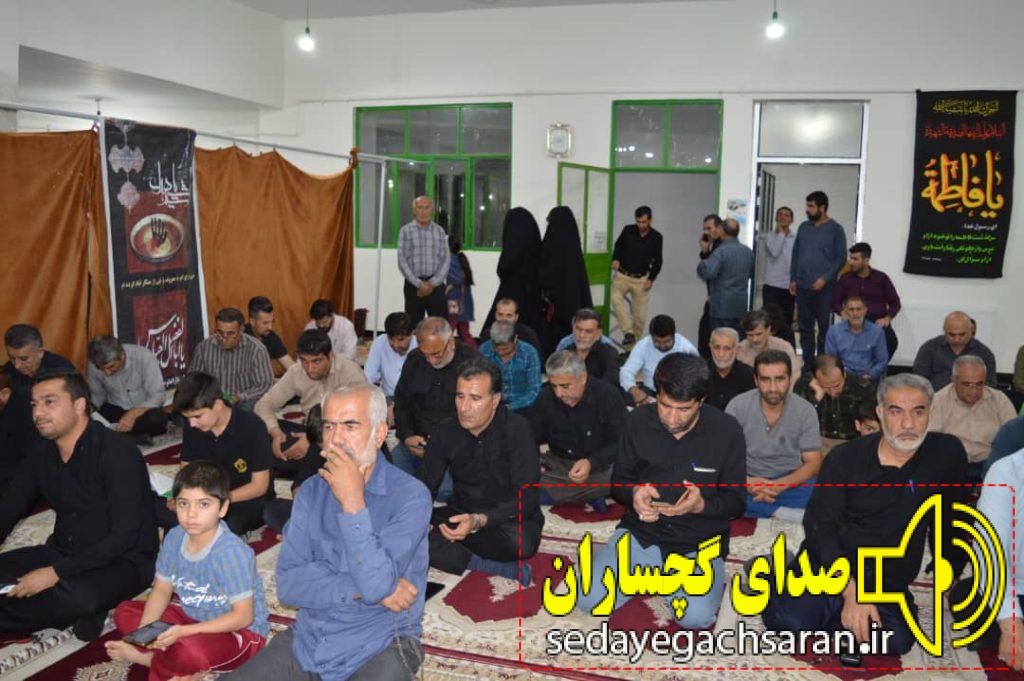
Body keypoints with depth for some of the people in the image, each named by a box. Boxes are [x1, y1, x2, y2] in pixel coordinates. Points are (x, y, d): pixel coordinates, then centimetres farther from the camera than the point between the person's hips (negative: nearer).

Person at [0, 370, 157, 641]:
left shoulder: (117, 452, -20)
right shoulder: (41, 451, 3)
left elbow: (124, 536, -24)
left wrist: (56, 572, -27)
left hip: (123, 561, -7)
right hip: (63, 552, 7)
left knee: (77, 596, -37)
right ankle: (76, 613, -9)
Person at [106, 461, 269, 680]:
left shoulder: (232, 552, -27)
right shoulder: (174, 537, -6)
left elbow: (243, 616, -24)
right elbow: (162, 590, 5)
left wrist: (184, 632, -29)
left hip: (240, 631, -7)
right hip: (192, 617, 7)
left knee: (189, 650, -35)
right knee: (125, 612, 2)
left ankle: (146, 657, -3)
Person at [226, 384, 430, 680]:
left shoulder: (410, 495, -13)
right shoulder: (311, 491, 4)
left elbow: (377, 586, -23)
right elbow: (288, 584, -4)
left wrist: (352, 501, -23)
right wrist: (359, 588, -15)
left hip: (381, 647, -3)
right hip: (307, 638, 3)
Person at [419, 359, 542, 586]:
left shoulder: (516, 429, -16)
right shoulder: (446, 432, -2)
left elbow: (526, 499, -21)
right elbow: (426, 487, 1)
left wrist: (479, 521, -37)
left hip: (509, 518, -5)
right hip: (462, 514, 5)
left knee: (520, 541, -41)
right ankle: (505, 569, -22)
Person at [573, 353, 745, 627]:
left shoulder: (727, 431, -9)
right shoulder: (638, 421, -3)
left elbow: (735, 501, -3)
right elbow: (619, 481, 7)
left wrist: (701, 505, -25)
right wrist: (633, 494, -18)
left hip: (699, 542, -1)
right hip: (640, 532, 2)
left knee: (696, 616, -26)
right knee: (589, 600, -17)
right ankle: (651, 574, 12)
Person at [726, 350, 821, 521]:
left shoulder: (805, 410, -4)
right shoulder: (737, 406, -7)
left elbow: (813, 463, -4)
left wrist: (780, 485, -22)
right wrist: (745, 481, -27)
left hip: (791, 481, 0)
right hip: (747, 480, 0)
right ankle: (782, 513, -26)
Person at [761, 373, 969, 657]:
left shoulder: (947, 453, -2)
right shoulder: (845, 458, -6)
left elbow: (949, 521, 11)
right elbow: (819, 524, -11)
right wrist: (851, 591, -22)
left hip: (888, 581, 2)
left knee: (896, 641, -30)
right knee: (790, 620, -29)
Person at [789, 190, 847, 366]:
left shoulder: (835, 229, -2)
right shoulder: (804, 227, 12)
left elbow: (841, 258, -4)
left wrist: (825, 278, -13)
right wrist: (793, 279, 9)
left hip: (824, 288, -5)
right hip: (802, 286, 5)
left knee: (824, 327, 0)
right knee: (804, 327, 8)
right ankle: (807, 363, 17)